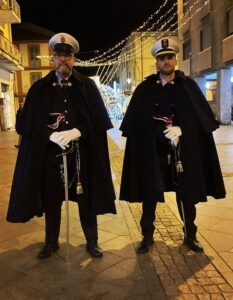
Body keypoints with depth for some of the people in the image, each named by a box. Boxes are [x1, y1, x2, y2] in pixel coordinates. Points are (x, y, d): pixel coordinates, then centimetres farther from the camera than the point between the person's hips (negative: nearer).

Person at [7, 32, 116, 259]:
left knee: (86, 199, 7)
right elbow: (31, 123, 1)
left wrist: (77, 132, -18)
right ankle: (51, 242, 31)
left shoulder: (87, 85, 4)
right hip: (49, 153, 1)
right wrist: (51, 135, -16)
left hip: (81, 153, -1)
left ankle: (92, 242, 25)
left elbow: (98, 120, -2)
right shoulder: (40, 88, 6)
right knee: (51, 199, 11)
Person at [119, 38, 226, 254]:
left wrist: (180, 130, -17)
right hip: (152, 151, 0)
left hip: (183, 151, 0)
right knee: (149, 195, 7)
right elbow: (136, 121, -3)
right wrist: (165, 132, -14)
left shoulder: (189, 86, 5)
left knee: (186, 195, 10)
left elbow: (201, 118, -1)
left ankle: (190, 236, 29)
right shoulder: (145, 88, 4)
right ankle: (147, 236, 25)